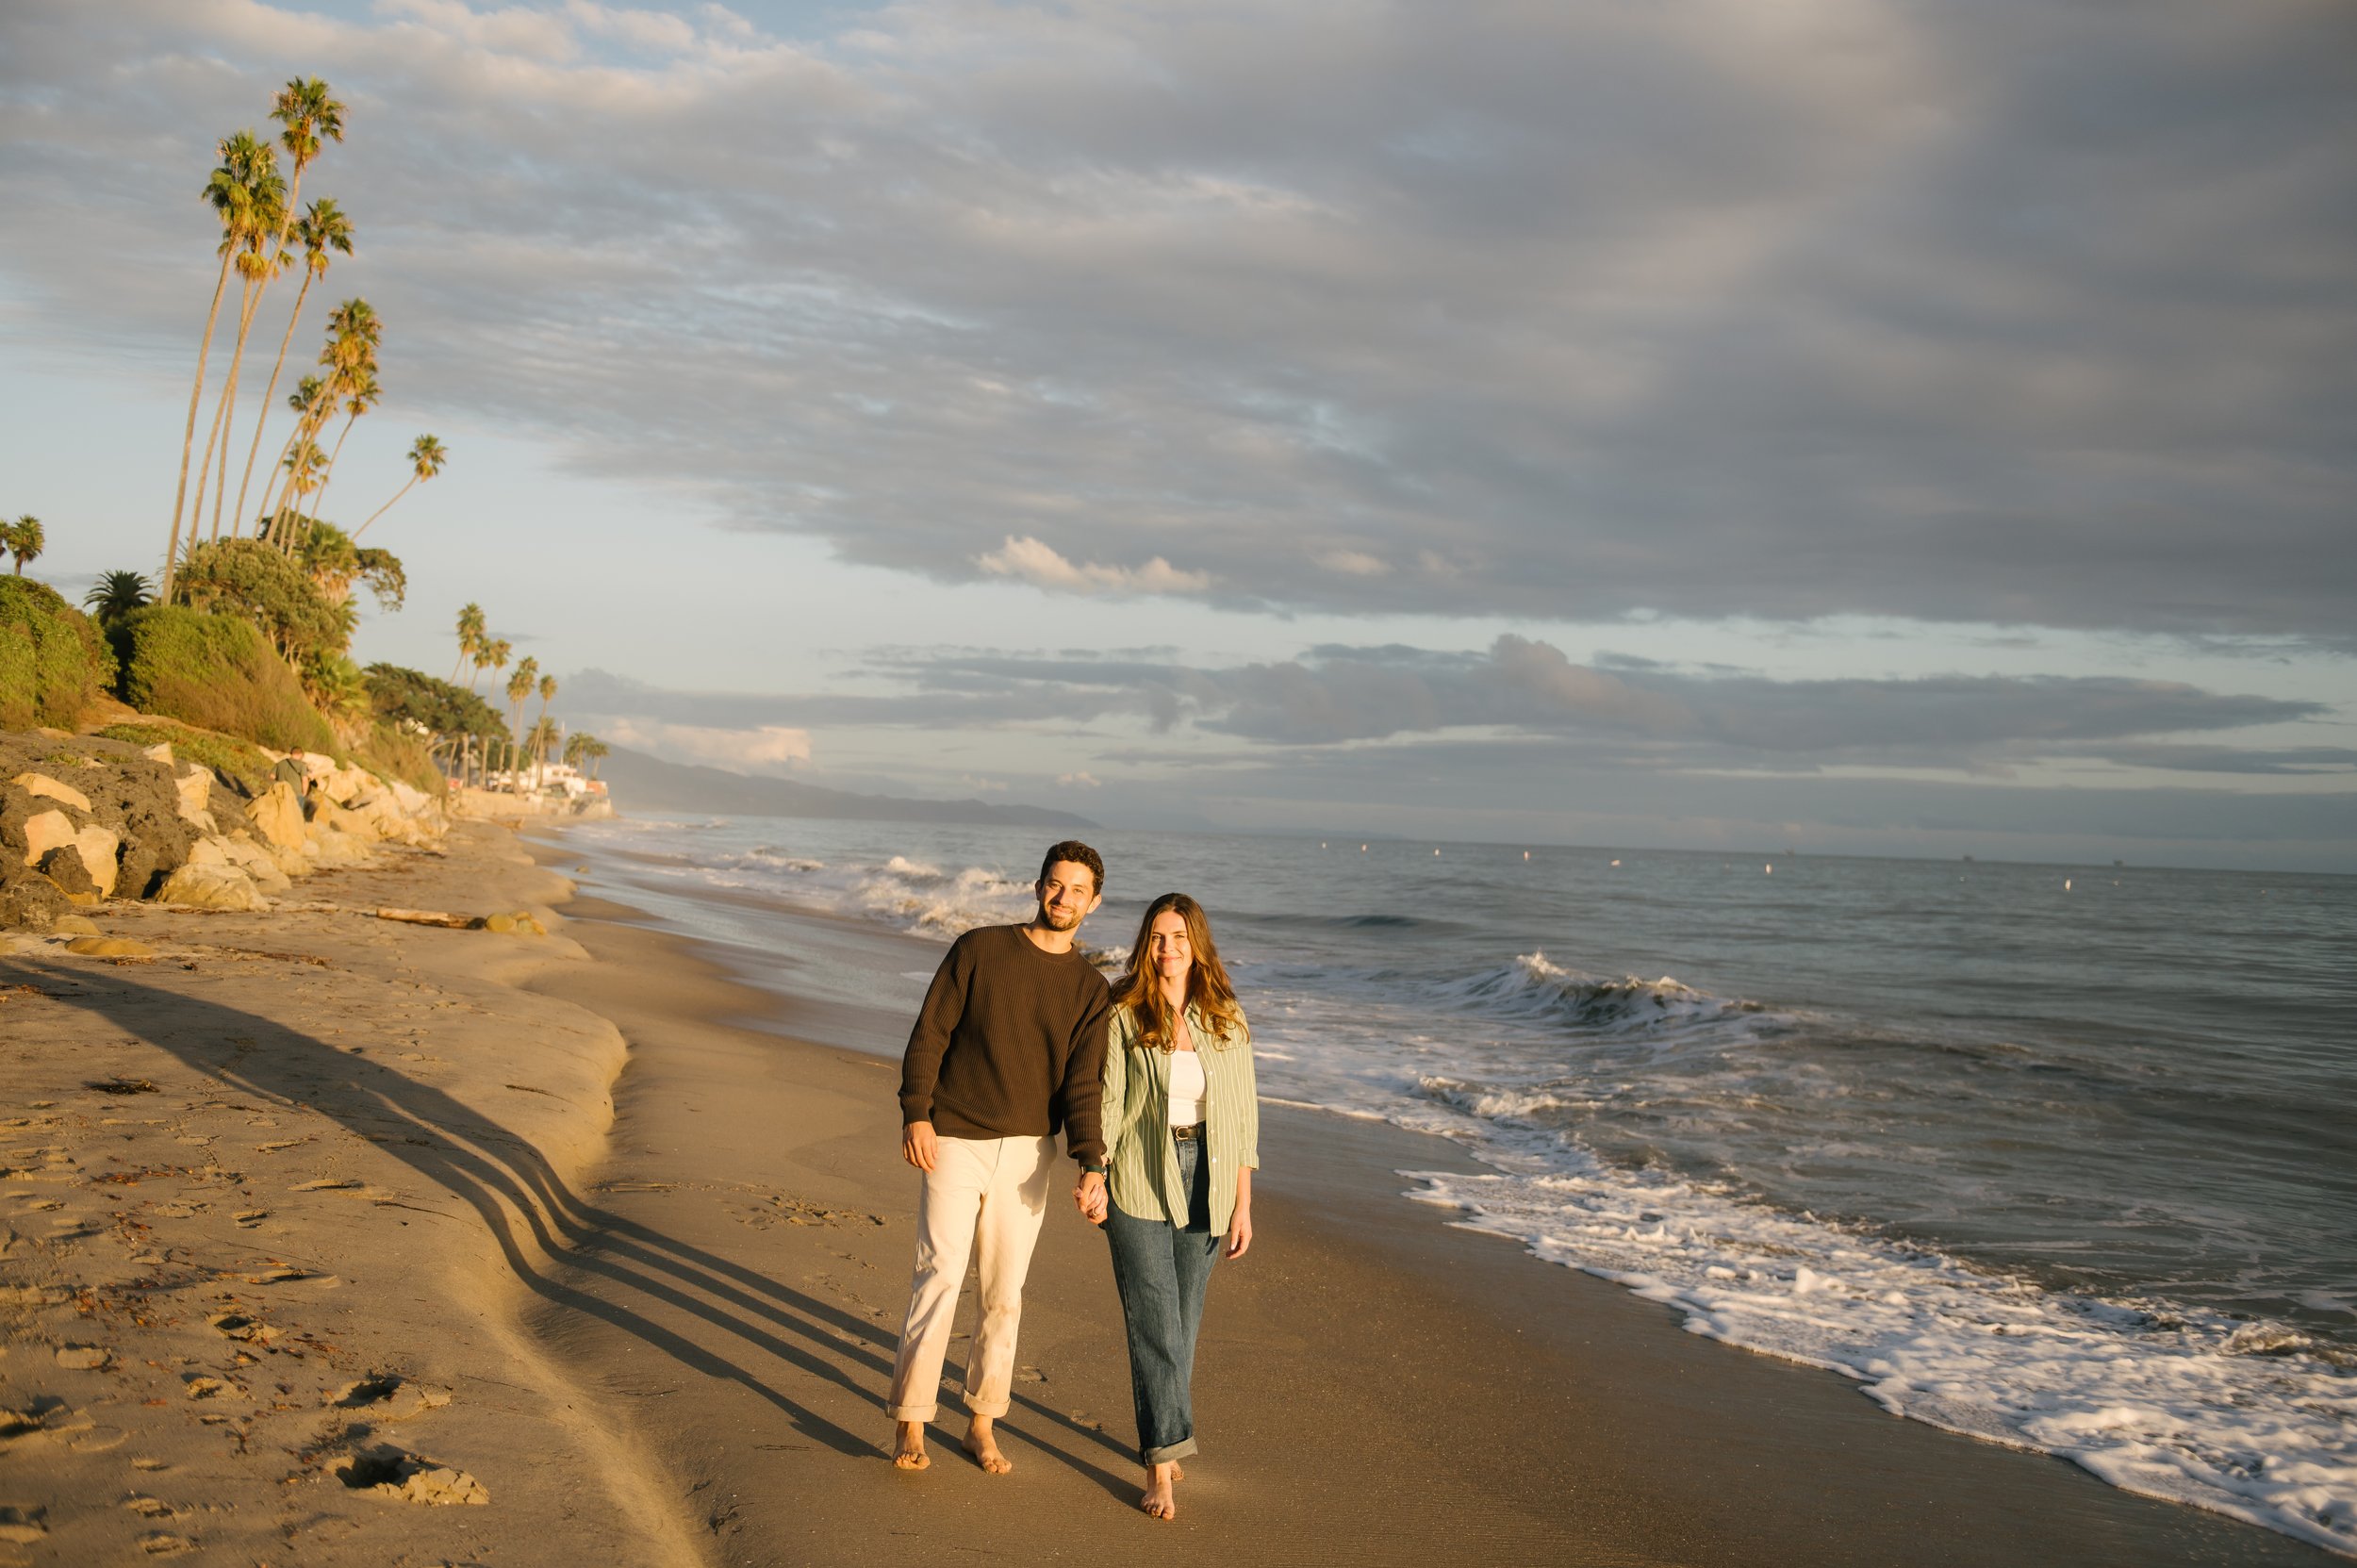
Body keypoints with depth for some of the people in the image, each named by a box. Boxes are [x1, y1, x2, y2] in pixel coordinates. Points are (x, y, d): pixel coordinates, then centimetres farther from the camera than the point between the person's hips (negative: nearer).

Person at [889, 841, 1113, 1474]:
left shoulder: (1091, 990, 4)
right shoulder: (979, 948, 0)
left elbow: (1083, 1084, -3)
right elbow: (929, 1033, -2)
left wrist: (1091, 1166, -16)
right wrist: (915, 1114, -13)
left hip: (1027, 1154, 2)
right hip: (952, 1144, -2)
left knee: (1005, 1294, 7)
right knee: (939, 1279, -7)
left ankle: (982, 1424, 20)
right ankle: (910, 1422, 5)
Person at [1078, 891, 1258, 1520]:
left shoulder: (1227, 1020, 3)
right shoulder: (1123, 1016, -3)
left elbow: (1242, 1113, 5)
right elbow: (1106, 1102, -6)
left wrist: (1242, 1204, 3)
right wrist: (1092, 1178, -21)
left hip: (1205, 1185, 3)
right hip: (1138, 1183, -3)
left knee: (1183, 1320, 11)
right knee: (1154, 1322, -7)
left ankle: (1162, 1440, 28)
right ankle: (1162, 1465, -3)